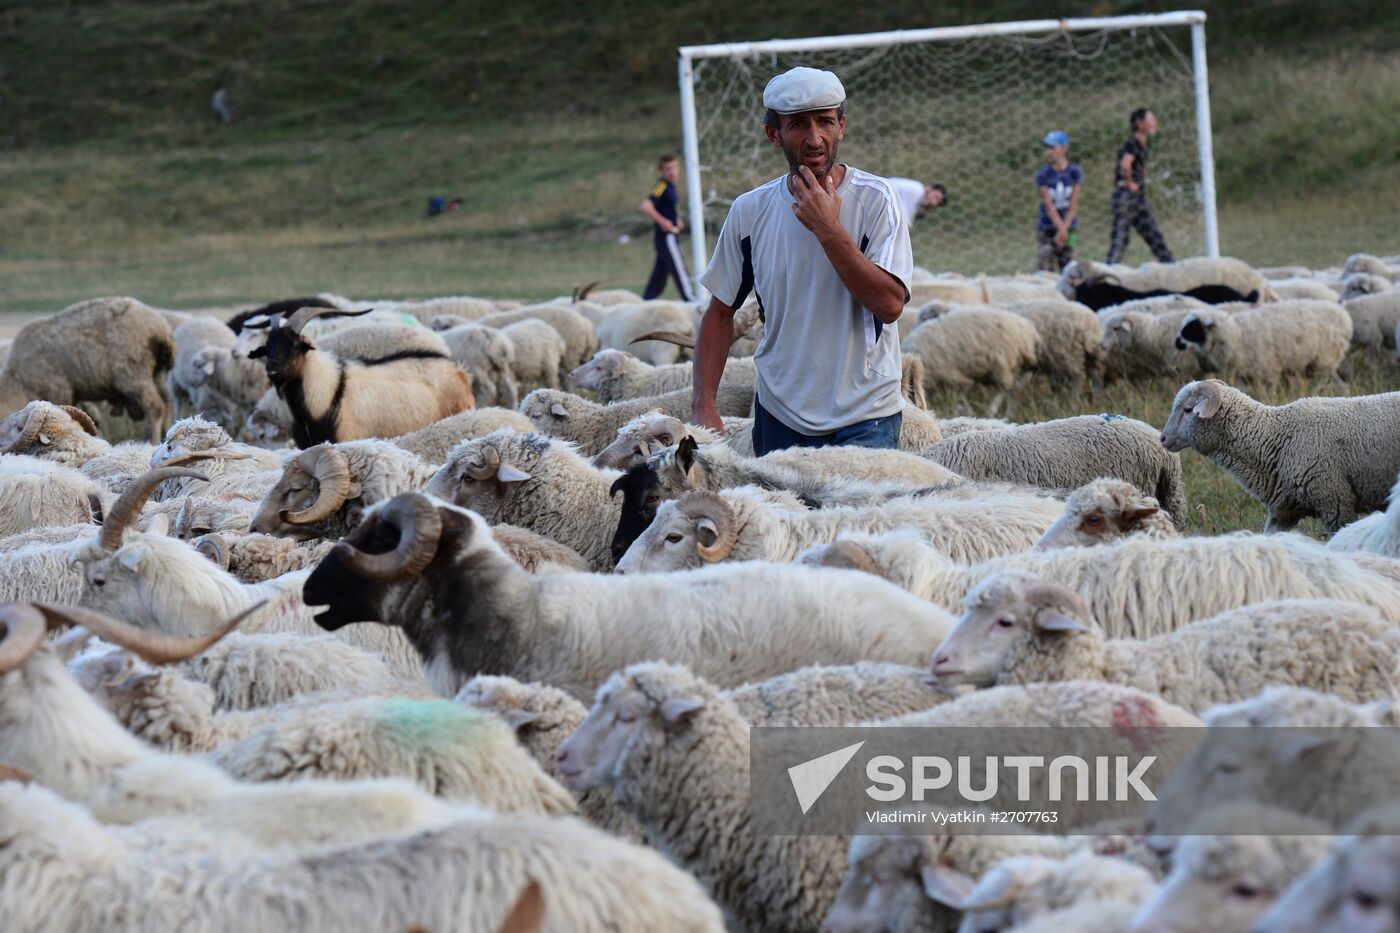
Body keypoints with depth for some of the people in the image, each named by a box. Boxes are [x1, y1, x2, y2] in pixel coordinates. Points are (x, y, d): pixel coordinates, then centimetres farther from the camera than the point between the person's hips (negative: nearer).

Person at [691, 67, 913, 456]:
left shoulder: (875, 199, -8)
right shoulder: (750, 211, 2)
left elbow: (890, 304, -18)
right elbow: (720, 313, 10)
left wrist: (829, 230, -21)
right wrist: (703, 405, 0)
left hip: (863, 422, -3)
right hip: (779, 417, 3)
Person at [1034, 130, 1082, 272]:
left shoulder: (1074, 172, -1)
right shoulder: (1043, 174, -3)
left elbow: (1073, 205, -4)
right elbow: (1048, 205, -8)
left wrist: (1064, 229, -12)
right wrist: (1061, 227, -16)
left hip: (1069, 228, 1)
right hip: (1047, 228, -1)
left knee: (1067, 269, 1)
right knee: (1045, 270, -7)